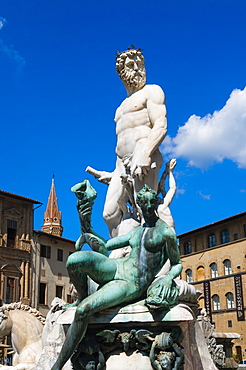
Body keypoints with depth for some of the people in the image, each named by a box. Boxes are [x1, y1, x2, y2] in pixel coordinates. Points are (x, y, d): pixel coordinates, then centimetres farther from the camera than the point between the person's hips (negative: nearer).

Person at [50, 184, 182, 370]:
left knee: (84, 310, -27)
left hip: (132, 285, -5)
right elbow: (104, 245, 26)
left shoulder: (166, 232, 1)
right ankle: (82, 296, 2)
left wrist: (169, 277, -16)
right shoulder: (135, 232, 20)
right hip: (115, 268, 5)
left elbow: (177, 264, 6)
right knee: (74, 259, -28)